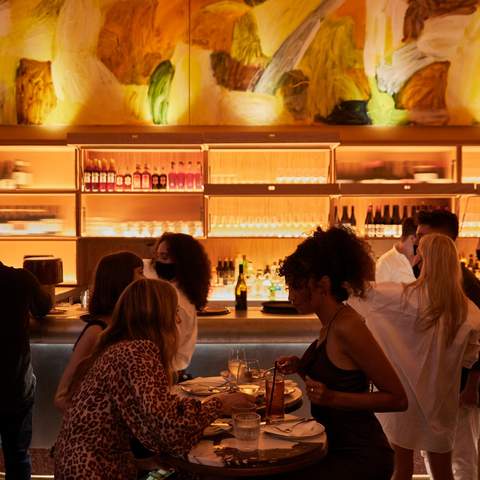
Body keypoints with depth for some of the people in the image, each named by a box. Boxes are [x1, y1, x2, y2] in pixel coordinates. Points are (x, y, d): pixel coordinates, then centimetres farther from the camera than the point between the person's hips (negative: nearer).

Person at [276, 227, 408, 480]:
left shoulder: (348, 328, -21)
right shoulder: (330, 323, 4)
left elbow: (397, 399, -18)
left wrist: (332, 397, -25)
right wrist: (301, 366, 0)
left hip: (359, 457, -8)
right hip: (335, 446, 8)